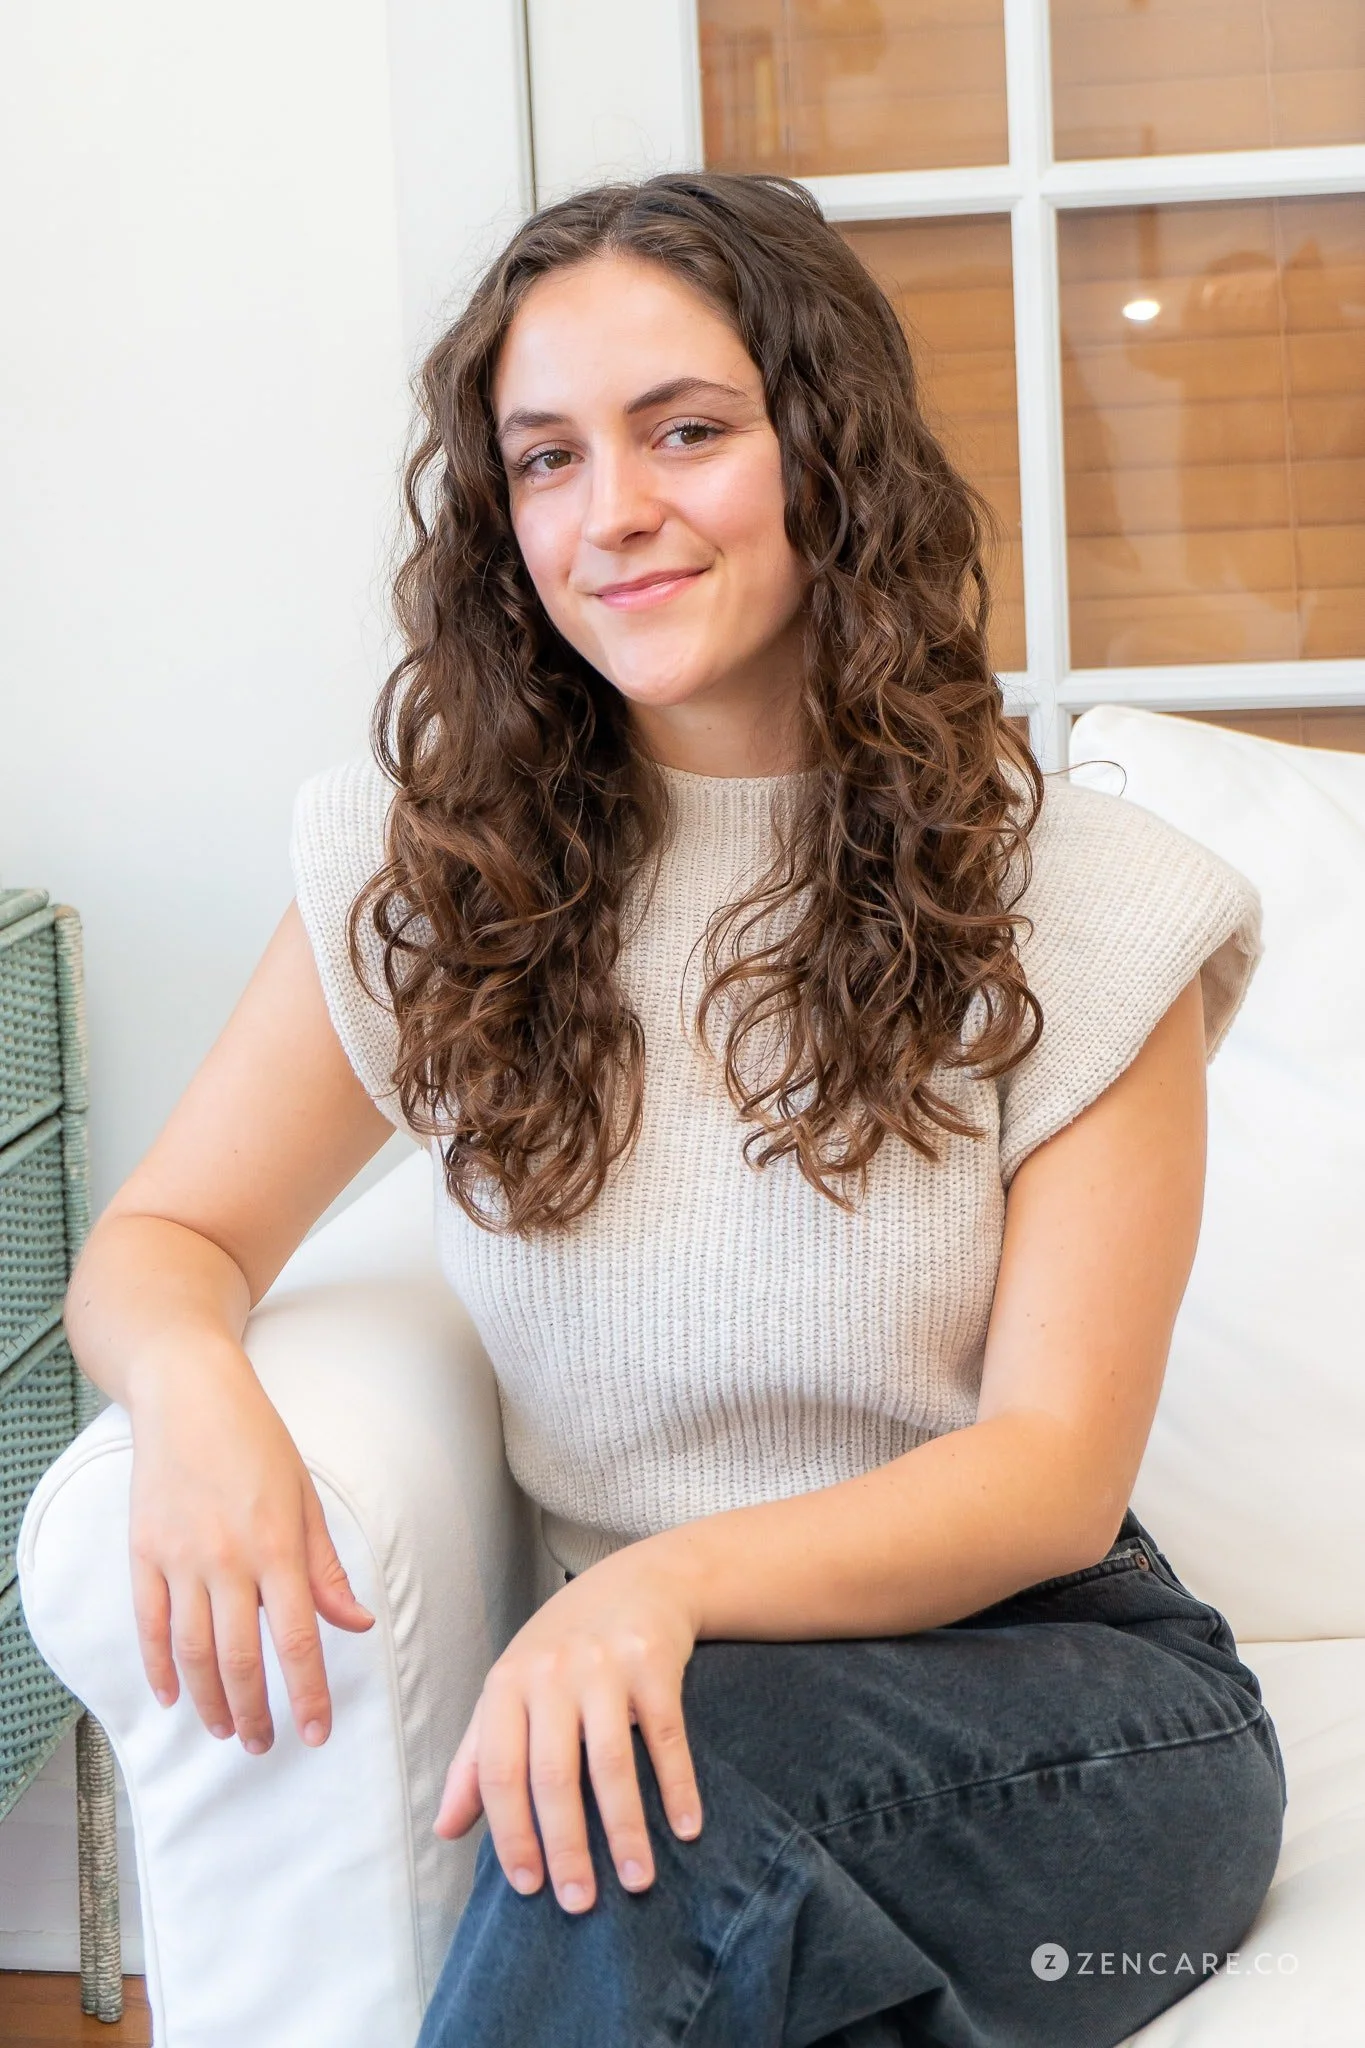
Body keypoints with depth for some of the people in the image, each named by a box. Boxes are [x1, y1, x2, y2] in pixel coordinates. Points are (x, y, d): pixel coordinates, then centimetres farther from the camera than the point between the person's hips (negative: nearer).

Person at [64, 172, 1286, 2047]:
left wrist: (673, 1578, -28)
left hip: (1059, 1708, -1)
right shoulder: (434, 872, 3)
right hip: (655, 1690, 2)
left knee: (675, 1768, -33)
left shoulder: (1073, 905, -6)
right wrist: (191, 1374, -18)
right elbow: (162, 1241, 8)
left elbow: (1055, 1469, -9)